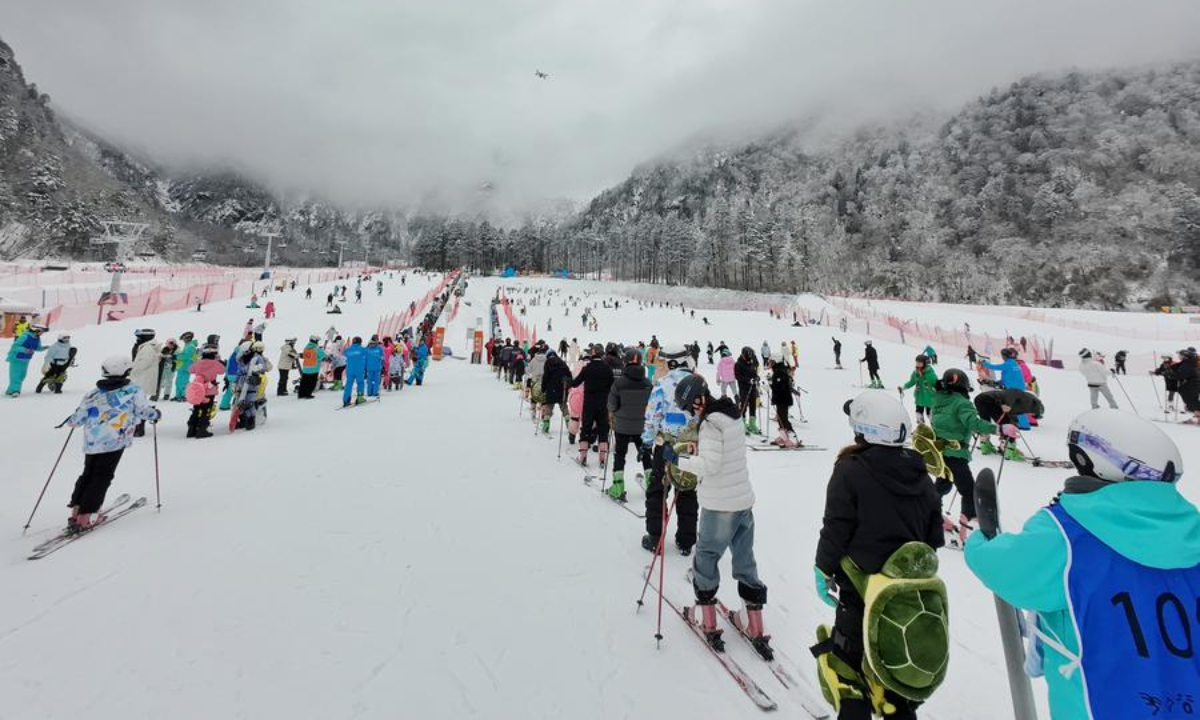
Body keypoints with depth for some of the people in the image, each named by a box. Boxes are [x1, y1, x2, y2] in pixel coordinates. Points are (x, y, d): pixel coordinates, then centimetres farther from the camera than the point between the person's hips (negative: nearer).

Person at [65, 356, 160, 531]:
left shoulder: (92, 394, 5)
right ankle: (85, 517, 1)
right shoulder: (134, 391, -5)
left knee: (88, 474, 21)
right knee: (102, 477, 4)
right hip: (114, 443, -4)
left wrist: (71, 421, 32)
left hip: (91, 442, 4)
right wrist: (156, 414, 19)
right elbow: (145, 412, -3)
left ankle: (76, 511, 21)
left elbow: (78, 418, 9)